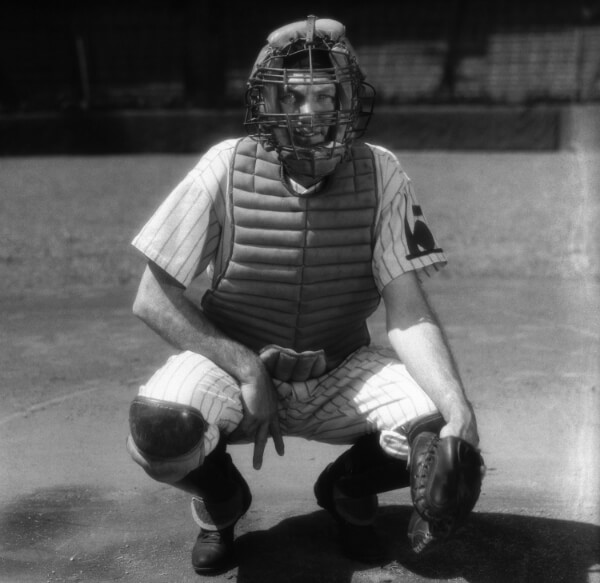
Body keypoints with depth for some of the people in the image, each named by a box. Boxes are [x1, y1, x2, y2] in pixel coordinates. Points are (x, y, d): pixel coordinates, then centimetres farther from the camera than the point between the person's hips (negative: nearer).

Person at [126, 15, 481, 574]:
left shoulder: (380, 175, -10)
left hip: (340, 374, 2)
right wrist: (247, 371, -22)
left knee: (437, 424, -24)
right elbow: (152, 300, -12)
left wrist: (459, 409, -30)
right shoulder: (226, 170, -14)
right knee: (157, 425, -31)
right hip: (233, 363, -1)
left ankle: (348, 490, 12)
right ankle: (221, 502, 7)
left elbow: (408, 313, -13)